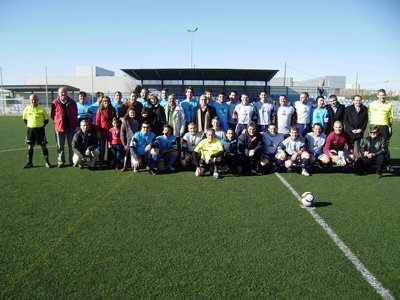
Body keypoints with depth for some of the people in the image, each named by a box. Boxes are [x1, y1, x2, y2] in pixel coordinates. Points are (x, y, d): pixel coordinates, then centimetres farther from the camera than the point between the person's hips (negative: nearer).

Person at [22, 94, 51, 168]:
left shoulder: (41, 109, -5)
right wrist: (29, 125, 7)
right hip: (30, 129, 3)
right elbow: (25, 119, 16)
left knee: (43, 145, 0)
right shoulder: (27, 109, 2)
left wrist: (41, 126, -3)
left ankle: (47, 162, 9)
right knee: (30, 146, 8)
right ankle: (30, 163, 18)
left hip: (40, 129, -3)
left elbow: (46, 119, 4)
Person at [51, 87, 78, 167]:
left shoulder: (72, 102, 4)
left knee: (71, 145, 6)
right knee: (60, 146, 7)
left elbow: (76, 114, 10)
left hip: (71, 127, 0)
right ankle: (61, 161, 18)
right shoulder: (55, 103, 1)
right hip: (59, 127, 0)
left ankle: (72, 161, 15)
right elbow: (52, 115, 8)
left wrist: (74, 124, 5)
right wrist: (57, 122, 4)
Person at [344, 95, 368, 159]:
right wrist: (352, 129, -9)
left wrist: (361, 129, -4)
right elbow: (345, 120, 0)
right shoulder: (348, 109, 6)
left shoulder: (364, 109, 10)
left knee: (357, 149, 3)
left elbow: (366, 120, 10)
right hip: (349, 132, -1)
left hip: (359, 132, 1)